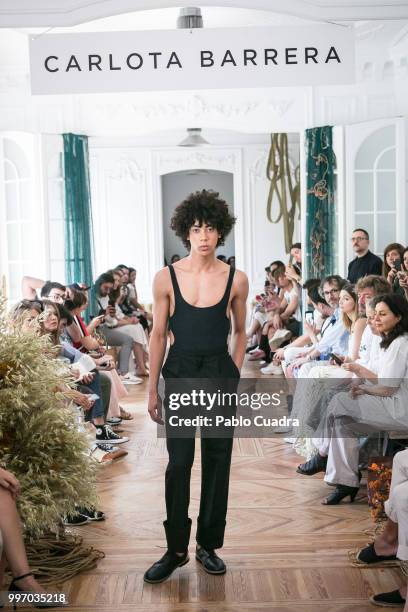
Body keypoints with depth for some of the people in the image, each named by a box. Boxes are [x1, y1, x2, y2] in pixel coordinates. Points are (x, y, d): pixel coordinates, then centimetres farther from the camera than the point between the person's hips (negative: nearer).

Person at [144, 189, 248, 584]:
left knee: (217, 461, 7)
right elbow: (158, 335, 2)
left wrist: (234, 376, 6)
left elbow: (239, 332, 11)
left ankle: (209, 545, 22)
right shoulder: (167, 278, -4)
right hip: (180, 373, -1)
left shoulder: (236, 279, -2)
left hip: (221, 374, 1)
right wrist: (152, 389, 2)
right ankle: (176, 550, 13)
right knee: (179, 463, 0)